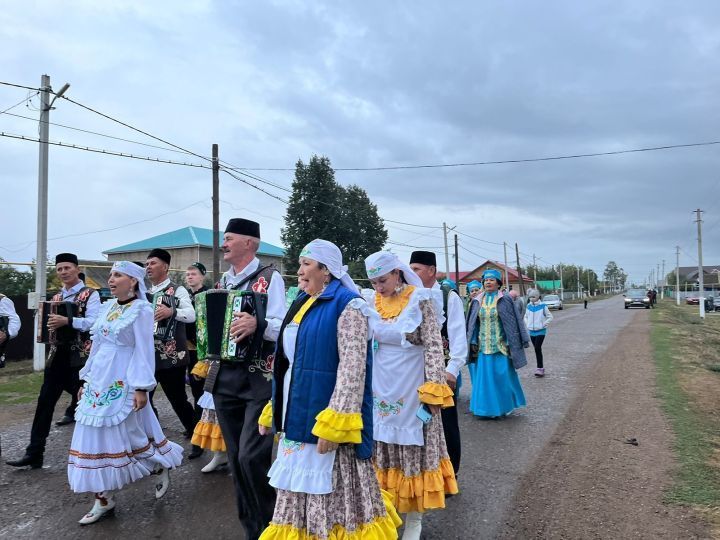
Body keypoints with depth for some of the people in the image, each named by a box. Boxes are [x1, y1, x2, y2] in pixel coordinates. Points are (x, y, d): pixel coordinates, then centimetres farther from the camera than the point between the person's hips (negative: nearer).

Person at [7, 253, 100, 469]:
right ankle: (34, 453, 11)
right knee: (45, 402, 4)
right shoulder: (56, 297, 15)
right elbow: (51, 322, 22)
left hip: (80, 356, -6)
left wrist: (67, 321, -28)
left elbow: (93, 322, -18)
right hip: (57, 355, 6)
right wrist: (47, 327, 1)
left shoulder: (90, 294, -6)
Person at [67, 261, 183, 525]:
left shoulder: (141, 309, -10)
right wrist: (87, 380, 17)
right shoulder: (108, 307, 11)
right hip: (100, 380, 7)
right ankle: (103, 498, 19)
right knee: (97, 437, 8)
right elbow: (97, 346, 16)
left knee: (129, 435, 1)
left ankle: (162, 467, 27)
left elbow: (144, 351, -14)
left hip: (123, 382, -7)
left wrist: (142, 387, -17)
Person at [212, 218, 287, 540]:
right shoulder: (223, 281, 13)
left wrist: (258, 324, -33)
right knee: (236, 457, 12)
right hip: (226, 377, 7)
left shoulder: (269, 277, -6)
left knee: (251, 456, -11)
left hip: (260, 378, -6)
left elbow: (283, 326, -16)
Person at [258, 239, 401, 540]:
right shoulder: (303, 305, 13)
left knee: (333, 499, 4)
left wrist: (334, 424, -24)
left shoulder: (347, 304, -12)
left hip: (323, 420, -8)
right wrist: (273, 412, 17)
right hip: (297, 420, 8)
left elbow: (352, 368, -19)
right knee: (299, 497, 18)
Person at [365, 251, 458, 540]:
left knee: (413, 449, 8)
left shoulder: (421, 300, -10)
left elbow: (434, 346, -12)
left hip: (411, 388, -4)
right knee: (382, 447, 12)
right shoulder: (372, 302, 3)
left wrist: (433, 390, -16)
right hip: (381, 389, 4)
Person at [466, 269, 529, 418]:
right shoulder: (478, 301, 7)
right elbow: (473, 324, 10)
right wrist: (473, 342, 4)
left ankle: (503, 407, 18)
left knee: (502, 376, 2)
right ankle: (487, 407, 18)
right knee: (484, 377, 5)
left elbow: (512, 323, -2)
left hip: (500, 346, -3)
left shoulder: (505, 301, -3)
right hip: (483, 347, 3)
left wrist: (511, 344, -7)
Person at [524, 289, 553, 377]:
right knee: (537, 349, 10)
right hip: (532, 331, 5)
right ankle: (541, 368, 20)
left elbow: (550, 317, -3)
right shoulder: (529, 306, 5)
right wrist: (527, 324, 6)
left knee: (538, 349, -13)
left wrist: (544, 324, -11)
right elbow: (526, 316, 20)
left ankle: (540, 368, -7)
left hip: (540, 331, -5)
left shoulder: (542, 306, -8)